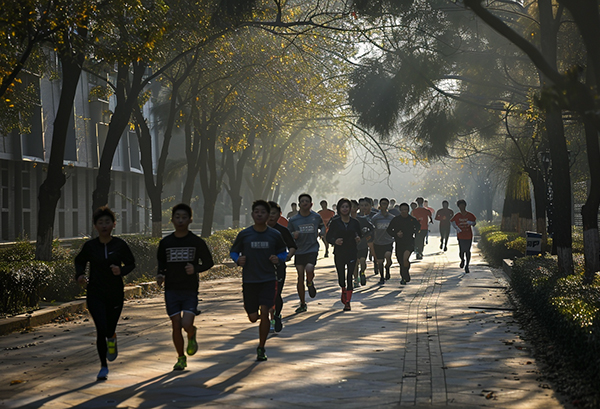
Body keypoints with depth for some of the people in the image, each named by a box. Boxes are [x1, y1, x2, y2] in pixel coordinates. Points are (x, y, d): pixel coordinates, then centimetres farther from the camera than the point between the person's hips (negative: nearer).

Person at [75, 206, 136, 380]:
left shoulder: (120, 245, -5)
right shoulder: (90, 246, -4)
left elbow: (131, 263, 5)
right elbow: (80, 261, 12)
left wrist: (121, 270, -16)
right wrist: (80, 275, -7)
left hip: (115, 294, 1)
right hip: (95, 294, -1)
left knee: (109, 330, 7)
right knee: (101, 330, -12)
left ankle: (112, 339, 48)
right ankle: (103, 367, 6)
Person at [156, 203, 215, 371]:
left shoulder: (197, 242, -2)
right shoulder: (165, 242, 3)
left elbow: (208, 262, 4)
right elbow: (161, 263, 14)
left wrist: (195, 269, -15)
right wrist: (160, 275, -7)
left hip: (190, 291, -2)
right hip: (171, 290, 2)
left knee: (187, 325, -14)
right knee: (176, 326, 1)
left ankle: (192, 335, 23)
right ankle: (181, 358, 20)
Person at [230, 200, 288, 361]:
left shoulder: (275, 235, 1)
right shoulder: (244, 234, -1)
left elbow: (283, 252, 13)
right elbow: (233, 251, 9)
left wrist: (278, 259, -9)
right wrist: (238, 259, -13)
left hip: (269, 279, 0)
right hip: (249, 280, 0)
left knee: (264, 312, -12)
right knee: (253, 317, 2)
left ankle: (261, 348, 2)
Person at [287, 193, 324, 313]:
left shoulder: (316, 217, 1)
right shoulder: (293, 220, -1)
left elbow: (322, 226, 21)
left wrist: (322, 232, -2)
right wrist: (293, 235, -15)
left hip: (312, 249, -1)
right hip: (299, 251, 1)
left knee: (309, 269, -26)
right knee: (300, 277, 0)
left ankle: (310, 283, 11)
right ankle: (303, 304, 14)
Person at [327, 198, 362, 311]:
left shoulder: (354, 222, 4)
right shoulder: (335, 222, 0)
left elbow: (360, 234, 14)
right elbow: (328, 237, 1)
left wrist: (358, 239, -8)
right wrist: (335, 241, -19)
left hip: (352, 252, 0)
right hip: (339, 253, 0)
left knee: (349, 276, -9)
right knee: (341, 276, 7)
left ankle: (347, 302, -6)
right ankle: (343, 291, 40)